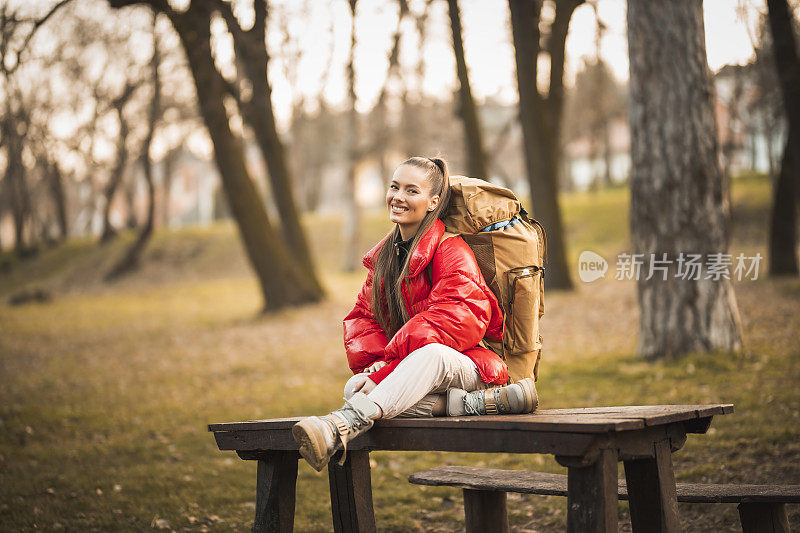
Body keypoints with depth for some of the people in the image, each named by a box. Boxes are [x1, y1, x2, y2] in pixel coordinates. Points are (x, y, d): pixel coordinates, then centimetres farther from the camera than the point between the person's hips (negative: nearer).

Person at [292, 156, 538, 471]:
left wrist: (390, 360, -26)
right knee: (354, 387, -26)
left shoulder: (452, 250, -7)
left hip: (464, 366, -6)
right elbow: (362, 317, 13)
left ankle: (348, 421, -62)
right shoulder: (383, 256, 17)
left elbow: (454, 319, -20)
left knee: (432, 353, -41)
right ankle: (468, 403, -33)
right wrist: (374, 361, -10)